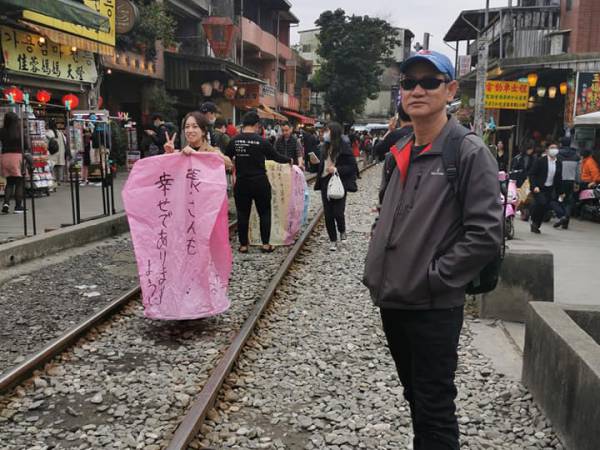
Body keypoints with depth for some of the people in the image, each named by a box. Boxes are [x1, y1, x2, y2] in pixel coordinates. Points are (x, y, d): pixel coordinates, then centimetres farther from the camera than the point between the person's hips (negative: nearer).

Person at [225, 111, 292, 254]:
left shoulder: (234, 141, -4)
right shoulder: (261, 141, -10)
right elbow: (276, 157, 0)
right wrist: (289, 160, 19)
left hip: (241, 183, 2)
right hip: (260, 182, -2)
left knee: (243, 214, 10)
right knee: (264, 213, 11)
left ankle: (243, 245, 14)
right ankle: (265, 244, 12)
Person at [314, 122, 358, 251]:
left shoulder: (344, 147, -9)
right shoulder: (326, 146, 10)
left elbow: (352, 167, -10)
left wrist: (337, 169, -20)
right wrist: (316, 162, 3)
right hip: (325, 182, 6)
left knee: (338, 212, -8)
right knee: (328, 213, 5)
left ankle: (342, 231, 24)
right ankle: (333, 240, 17)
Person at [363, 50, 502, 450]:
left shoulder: (469, 152, -12)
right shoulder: (400, 152, 10)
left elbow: (486, 235, -18)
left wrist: (433, 278, -16)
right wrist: (377, 271, 9)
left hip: (434, 307, -7)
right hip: (391, 301, 7)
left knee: (435, 411, 5)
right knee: (416, 399, 22)